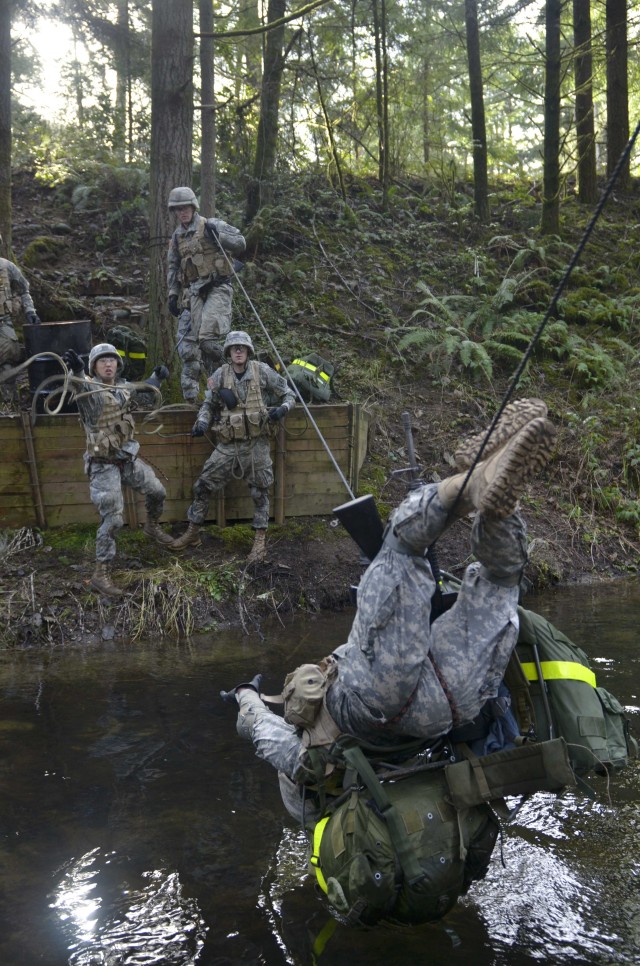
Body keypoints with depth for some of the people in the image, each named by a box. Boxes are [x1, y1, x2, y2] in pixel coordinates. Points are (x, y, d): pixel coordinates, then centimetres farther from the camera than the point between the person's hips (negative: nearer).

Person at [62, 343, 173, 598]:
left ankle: (152, 526, 51)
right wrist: (77, 371, -66)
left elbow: (146, 388, 26)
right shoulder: (90, 388, -18)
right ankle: (101, 574, -3)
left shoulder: (123, 387, 4)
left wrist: (158, 376, 7)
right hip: (104, 465, -7)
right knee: (112, 519, -11)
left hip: (128, 459, 7)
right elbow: (81, 388, -44)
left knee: (157, 492, 20)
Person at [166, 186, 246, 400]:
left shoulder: (212, 225, 1)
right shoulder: (177, 236, 17)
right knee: (188, 343, -2)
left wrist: (218, 235, -18)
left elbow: (240, 243, -4)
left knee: (208, 338, -20)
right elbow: (173, 268, 22)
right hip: (192, 292, 5)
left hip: (217, 288, -5)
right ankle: (190, 393, 3)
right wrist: (173, 295, 13)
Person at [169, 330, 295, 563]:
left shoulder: (262, 371, -5)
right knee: (203, 486, 2)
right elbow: (209, 404, 11)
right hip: (229, 445, 2)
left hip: (257, 444, -2)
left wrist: (283, 408, -17)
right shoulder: (221, 375, 0)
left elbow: (288, 395, 3)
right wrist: (202, 422, -7)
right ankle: (192, 533, 17)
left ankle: (259, 542, 17)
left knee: (259, 492, 6)